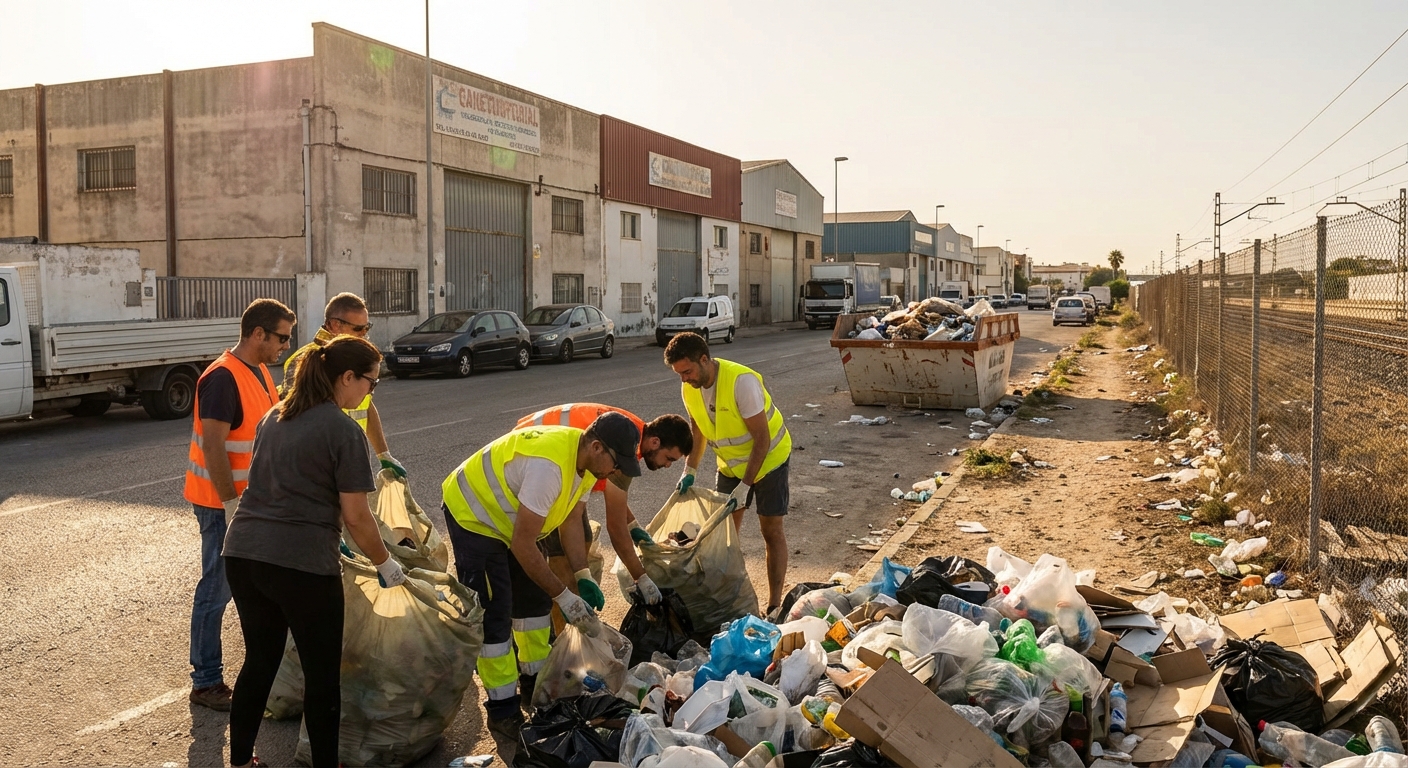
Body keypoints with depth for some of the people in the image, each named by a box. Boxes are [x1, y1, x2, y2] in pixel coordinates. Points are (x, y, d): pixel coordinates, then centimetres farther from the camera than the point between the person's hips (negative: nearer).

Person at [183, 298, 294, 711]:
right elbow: (213, 446, -23)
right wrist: (231, 504, -22)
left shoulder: (260, 372, 9)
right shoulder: (223, 378, -20)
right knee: (217, 589, 0)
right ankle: (206, 683, 11)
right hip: (224, 502, -9)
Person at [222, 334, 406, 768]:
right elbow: (355, 517, -10)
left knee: (259, 662, 21)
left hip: (243, 554, 8)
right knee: (322, 674, 8)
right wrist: (386, 564, 5)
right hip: (301, 565, -7)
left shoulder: (274, 417, 14)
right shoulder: (344, 431, -9)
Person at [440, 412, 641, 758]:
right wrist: (565, 597, -26)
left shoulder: (585, 460, -10)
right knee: (495, 615, -9)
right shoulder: (549, 465, -38)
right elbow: (522, 545, -33)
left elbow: (571, 520, 2)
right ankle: (503, 713, 1)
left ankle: (535, 685, 27)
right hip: (473, 516, -9)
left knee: (535, 598, 13)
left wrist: (583, 577, -9)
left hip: (509, 518, 9)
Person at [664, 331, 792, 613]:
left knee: (771, 530, -1)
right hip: (731, 462, 6)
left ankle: (774, 604, 6)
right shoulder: (689, 389, -11)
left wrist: (745, 485, -29)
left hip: (768, 458, -6)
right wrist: (689, 471, -5)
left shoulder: (741, 381, -32)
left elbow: (762, 439, -28)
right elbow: (698, 431, 7)